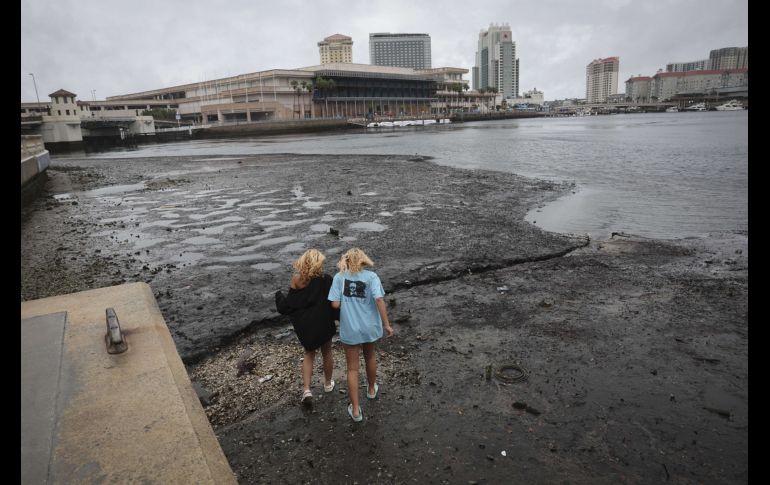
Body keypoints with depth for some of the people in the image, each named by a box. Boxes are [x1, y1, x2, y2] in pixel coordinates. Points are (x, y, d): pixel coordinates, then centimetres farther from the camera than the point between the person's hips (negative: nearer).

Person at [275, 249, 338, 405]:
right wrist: (341, 317, 2)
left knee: (309, 353, 21)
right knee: (326, 352, 22)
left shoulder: (296, 280, -14)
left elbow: (288, 305, -9)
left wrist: (279, 296, 10)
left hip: (304, 325, 2)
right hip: (323, 323, -1)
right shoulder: (325, 280, -18)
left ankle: (306, 389, 9)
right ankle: (328, 383, 40)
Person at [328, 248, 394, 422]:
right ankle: (371, 389, 49)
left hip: (349, 329, -1)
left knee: (353, 368, 11)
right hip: (369, 327, 1)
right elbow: (379, 300, -18)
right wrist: (386, 324, -12)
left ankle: (355, 410, 16)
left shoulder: (339, 277, -6)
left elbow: (335, 304, -12)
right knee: (370, 357, 28)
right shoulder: (371, 276, -8)